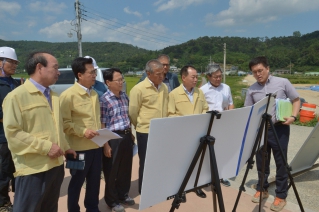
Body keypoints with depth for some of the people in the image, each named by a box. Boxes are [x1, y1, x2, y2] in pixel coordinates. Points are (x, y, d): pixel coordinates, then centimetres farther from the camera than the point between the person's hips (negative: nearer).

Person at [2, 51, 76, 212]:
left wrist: (65, 147, 14)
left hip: (56, 165, 7)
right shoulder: (17, 96, -11)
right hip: (33, 169, -7)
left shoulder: (53, 96, 13)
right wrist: (46, 147, -19)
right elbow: (12, 133, -17)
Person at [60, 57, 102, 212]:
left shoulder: (94, 94, 12)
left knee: (94, 181, 17)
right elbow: (64, 123, -14)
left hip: (96, 146, 7)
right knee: (76, 182, 10)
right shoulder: (68, 95, -11)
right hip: (80, 148, -6)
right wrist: (83, 131, -23)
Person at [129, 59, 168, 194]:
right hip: (146, 133, -5)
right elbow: (132, 113, -7)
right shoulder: (138, 89, -13)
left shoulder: (164, 87, 6)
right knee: (146, 163, 8)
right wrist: (141, 127, 5)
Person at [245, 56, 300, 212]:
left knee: (281, 163, 7)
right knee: (261, 161, 13)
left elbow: (296, 100, 4)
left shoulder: (283, 83, -3)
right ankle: (262, 189, 33)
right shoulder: (251, 90, 3)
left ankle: (281, 196, 22)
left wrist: (293, 116, -11)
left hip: (279, 128, -2)